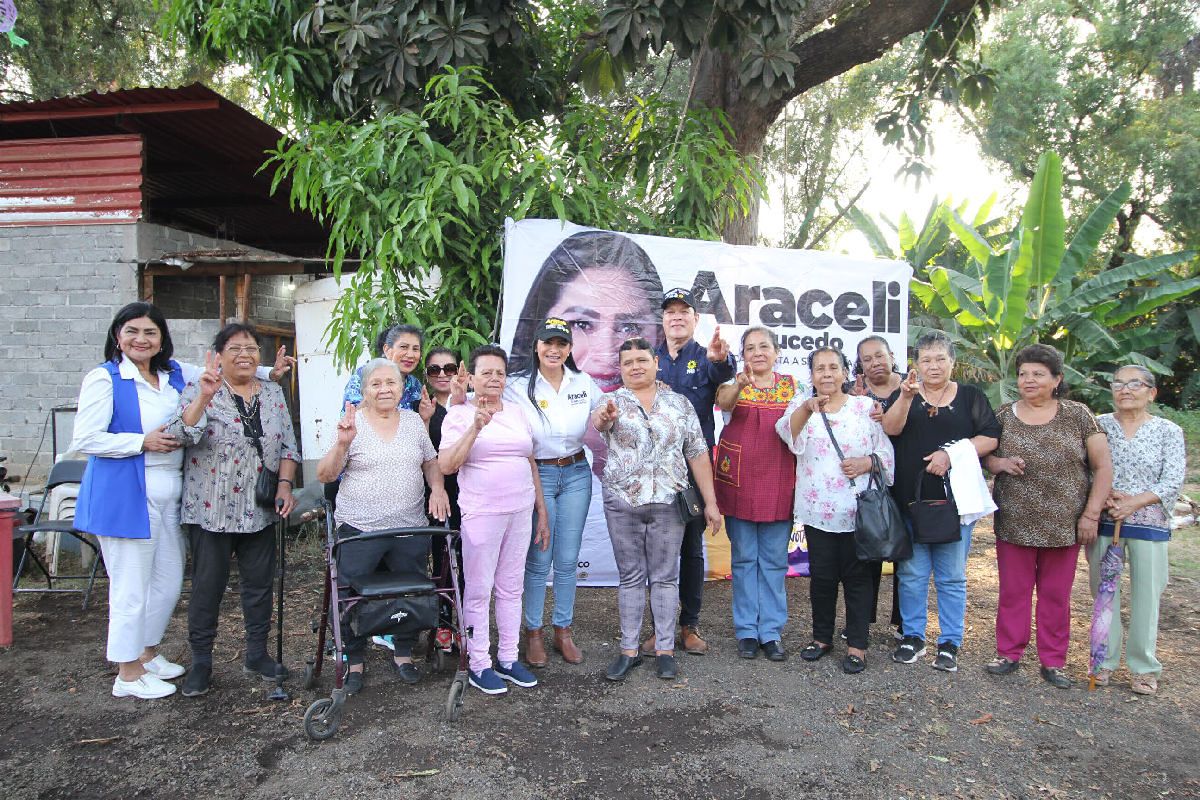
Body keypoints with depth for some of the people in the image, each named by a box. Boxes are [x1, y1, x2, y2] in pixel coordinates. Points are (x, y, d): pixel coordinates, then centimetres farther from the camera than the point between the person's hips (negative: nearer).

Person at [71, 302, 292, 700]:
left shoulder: (176, 373, 10)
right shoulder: (105, 379, -8)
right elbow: (84, 439, -13)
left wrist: (269, 373, 7)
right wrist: (143, 442, -16)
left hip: (169, 494, 7)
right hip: (126, 496, -7)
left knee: (169, 581, 16)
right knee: (131, 585, 1)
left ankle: (147, 653, 35)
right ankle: (128, 673, 17)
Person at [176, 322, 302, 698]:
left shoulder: (273, 394, 9)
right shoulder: (201, 391, -3)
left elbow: (289, 446, 10)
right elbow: (187, 434, -19)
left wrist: (285, 485, -3)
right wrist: (203, 396, -33)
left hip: (259, 511, 4)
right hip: (212, 509, -4)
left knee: (260, 582, 11)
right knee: (207, 585, 4)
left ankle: (257, 654, 26)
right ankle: (201, 662, 19)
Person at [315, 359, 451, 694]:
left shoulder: (413, 421, 7)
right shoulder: (352, 423, -5)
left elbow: (431, 462, 15)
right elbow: (324, 475, -8)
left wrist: (437, 488, -4)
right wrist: (343, 443, -24)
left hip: (411, 528, 3)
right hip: (359, 529, -3)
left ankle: (403, 653, 33)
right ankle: (354, 661, 25)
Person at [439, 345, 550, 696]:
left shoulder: (517, 412, 13)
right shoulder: (459, 414, -3)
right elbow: (445, 465, -13)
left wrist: (542, 511, 15)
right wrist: (475, 427, -22)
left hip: (520, 512, 5)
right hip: (481, 514, -5)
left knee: (512, 587, 12)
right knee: (479, 590, 1)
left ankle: (508, 659, 23)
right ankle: (479, 664, 13)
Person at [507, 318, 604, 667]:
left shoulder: (584, 383, 4)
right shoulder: (518, 386, -7)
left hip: (576, 474, 3)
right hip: (537, 475, -3)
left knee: (568, 560, 9)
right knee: (538, 560, 3)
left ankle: (563, 631, 23)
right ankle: (533, 633, 19)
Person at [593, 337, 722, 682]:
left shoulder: (679, 403, 5)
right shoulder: (613, 402, 1)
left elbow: (698, 453, 4)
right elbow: (599, 422, -23)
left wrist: (710, 502, 0)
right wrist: (602, 419, -48)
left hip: (668, 502, 0)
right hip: (622, 504, 0)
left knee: (665, 576, 7)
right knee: (630, 576, 9)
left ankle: (665, 649, 17)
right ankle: (629, 649, 18)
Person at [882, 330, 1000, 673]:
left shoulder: (971, 396, 8)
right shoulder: (904, 394, 8)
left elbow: (990, 438, 0)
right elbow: (891, 429, -9)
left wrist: (951, 454, -12)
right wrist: (906, 396, -25)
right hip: (910, 499, 1)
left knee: (952, 577, 6)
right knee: (912, 574, 7)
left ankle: (950, 644, 17)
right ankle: (912, 637, 19)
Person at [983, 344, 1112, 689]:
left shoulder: (1077, 415, -2)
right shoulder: (1004, 416, 2)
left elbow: (1103, 467, -1)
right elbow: (984, 456, 9)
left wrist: (1091, 514, -6)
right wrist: (1000, 463, -14)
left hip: (1064, 526, -1)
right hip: (1014, 524, 1)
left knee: (1056, 594, 10)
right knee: (1014, 591, 8)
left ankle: (1052, 662, 23)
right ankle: (1009, 653, 23)